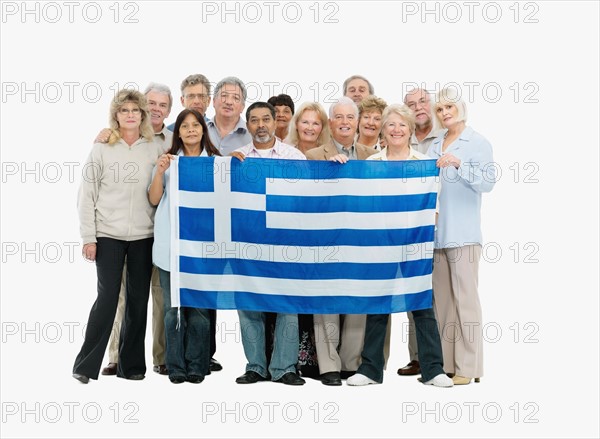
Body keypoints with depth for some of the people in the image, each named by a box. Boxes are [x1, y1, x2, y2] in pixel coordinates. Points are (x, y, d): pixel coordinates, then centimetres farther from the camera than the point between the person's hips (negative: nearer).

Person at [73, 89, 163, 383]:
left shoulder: (155, 149, 6)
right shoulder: (101, 149, 1)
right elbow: (87, 195, 0)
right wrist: (88, 237, -5)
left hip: (144, 235, 2)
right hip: (109, 235, -2)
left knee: (138, 299, 5)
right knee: (107, 298, -6)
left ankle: (131, 364, 18)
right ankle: (86, 365, 7)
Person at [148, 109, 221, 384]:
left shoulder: (215, 161, 9)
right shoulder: (168, 160, 11)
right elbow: (154, 200, 6)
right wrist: (160, 172, -8)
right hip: (170, 244, 1)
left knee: (199, 306, -1)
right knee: (173, 307, 2)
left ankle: (196, 366, 9)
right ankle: (176, 367, 10)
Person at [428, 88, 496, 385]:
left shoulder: (478, 143, 1)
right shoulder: (434, 146, 17)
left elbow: (487, 182, -12)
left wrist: (458, 163, -22)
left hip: (463, 233, -6)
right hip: (435, 232, 6)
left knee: (465, 298, -6)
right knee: (441, 299, 8)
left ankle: (467, 367, -1)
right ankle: (444, 363, 16)